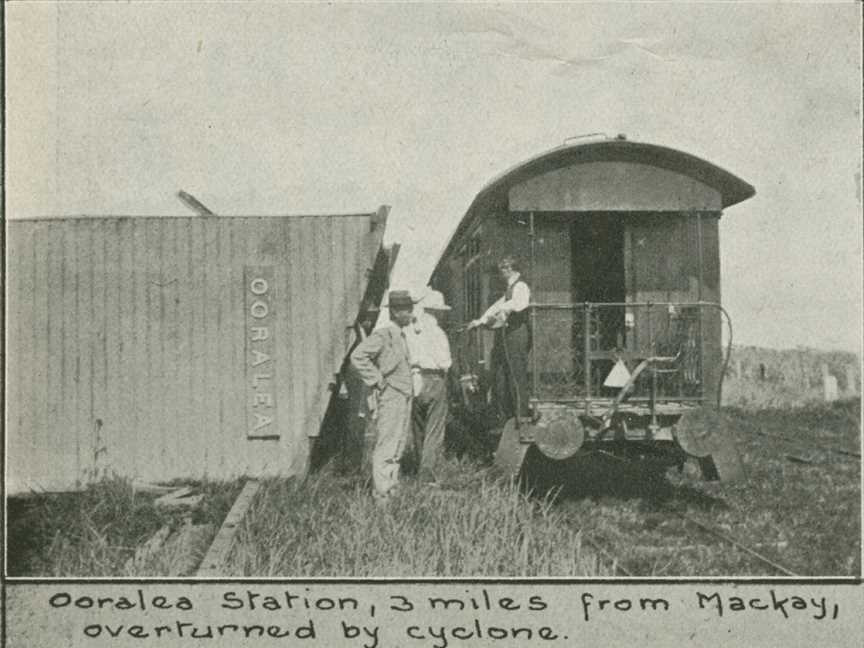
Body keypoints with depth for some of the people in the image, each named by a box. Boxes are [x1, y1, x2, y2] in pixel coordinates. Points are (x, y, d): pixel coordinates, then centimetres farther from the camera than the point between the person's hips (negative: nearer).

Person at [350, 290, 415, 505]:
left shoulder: (401, 336, 15)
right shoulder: (382, 335, -13)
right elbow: (357, 357, -22)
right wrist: (376, 380, -17)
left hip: (404, 397, 9)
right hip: (390, 397, -9)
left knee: (398, 446, 13)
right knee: (386, 447, -7)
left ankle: (390, 490, 21)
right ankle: (381, 494, -3)